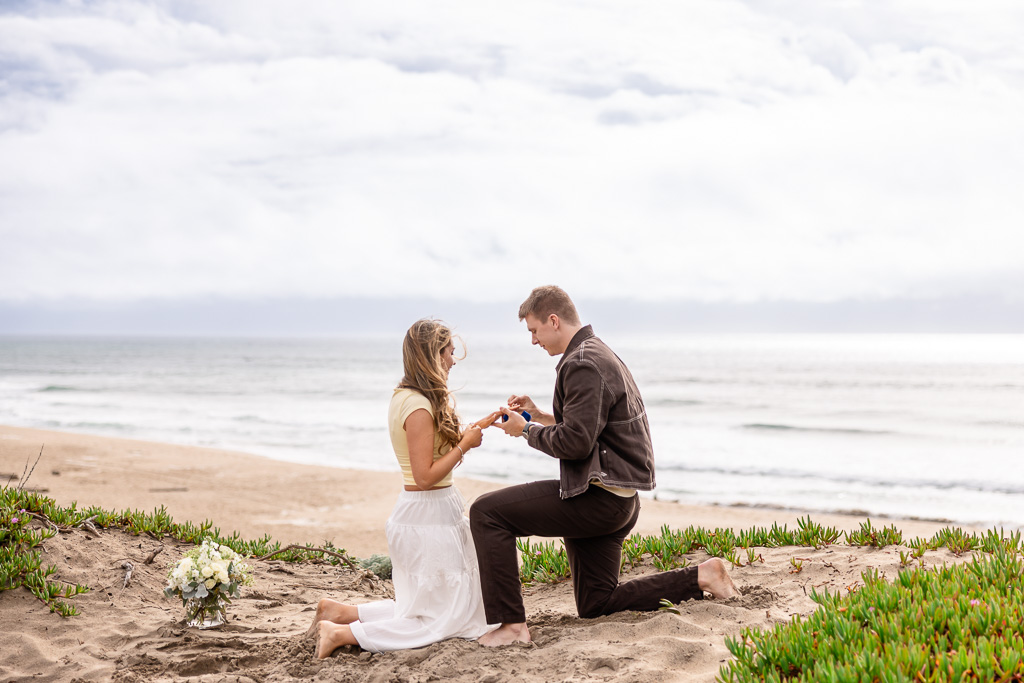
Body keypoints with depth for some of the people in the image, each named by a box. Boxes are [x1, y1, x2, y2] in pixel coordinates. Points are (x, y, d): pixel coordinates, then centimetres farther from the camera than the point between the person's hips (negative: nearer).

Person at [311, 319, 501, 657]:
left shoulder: (404, 397, 8)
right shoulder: (420, 407, -21)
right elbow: (426, 476, -22)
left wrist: (477, 426, 15)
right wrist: (465, 445, -15)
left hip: (414, 512, 10)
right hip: (430, 517, -10)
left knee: (419, 607, 22)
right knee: (441, 619, -1)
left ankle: (340, 611, 13)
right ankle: (341, 634, -11)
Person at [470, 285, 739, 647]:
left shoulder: (582, 365, -17)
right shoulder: (600, 354, 18)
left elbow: (575, 443, -24)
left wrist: (526, 430, -8)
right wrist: (539, 415, 17)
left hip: (599, 499, -11)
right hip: (619, 501, 11)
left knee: (486, 512, -11)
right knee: (596, 604, 18)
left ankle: (511, 624, -11)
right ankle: (699, 577, 14)